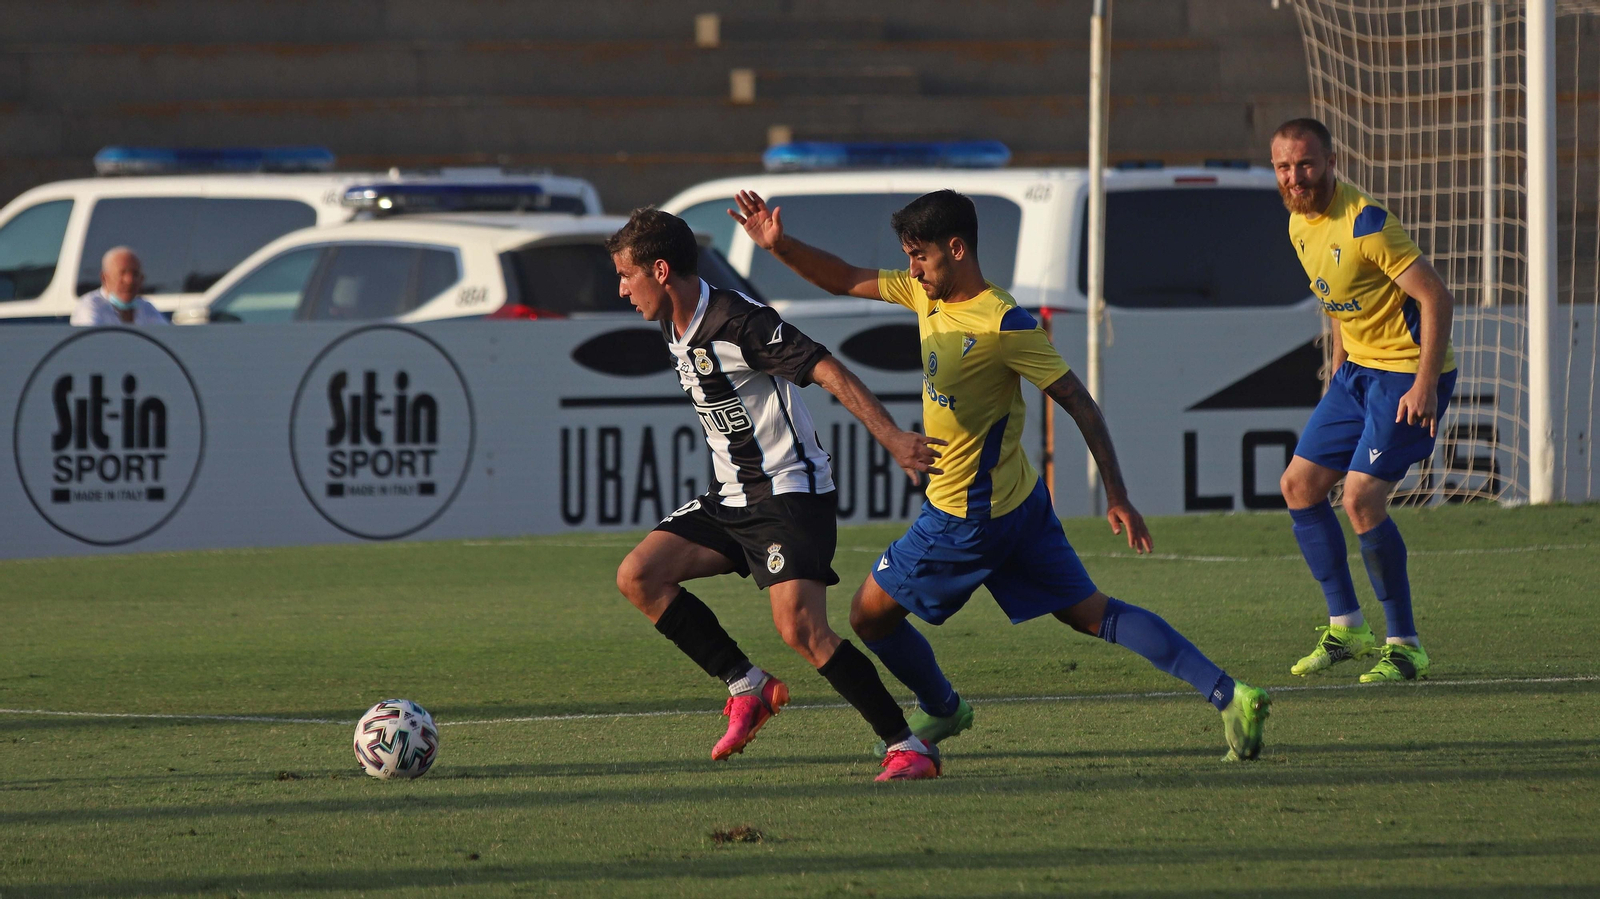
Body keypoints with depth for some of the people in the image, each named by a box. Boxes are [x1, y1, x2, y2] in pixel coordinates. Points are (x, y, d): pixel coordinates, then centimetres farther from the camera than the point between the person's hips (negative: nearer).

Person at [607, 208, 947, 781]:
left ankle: (908, 748, -13)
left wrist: (894, 440, -31)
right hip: (733, 497, 9)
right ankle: (747, 688, 5)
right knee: (639, 576, -2)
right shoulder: (675, 330, 9)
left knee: (800, 629, -21)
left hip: (791, 492, -9)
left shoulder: (737, 322, -19)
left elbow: (830, 373, -24)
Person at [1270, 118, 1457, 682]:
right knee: (1299, 486, 6)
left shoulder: (1365, 222, -22)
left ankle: (1405, 646, -7)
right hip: (1359, 368, 9)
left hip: (1409, 371, -9)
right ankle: (1345, 628, 16)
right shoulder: (1300, 224, 5)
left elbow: (1434, 296, -22)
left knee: (1361, 498, -18)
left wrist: (1425, 383, -25)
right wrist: (1340, 369, 17)